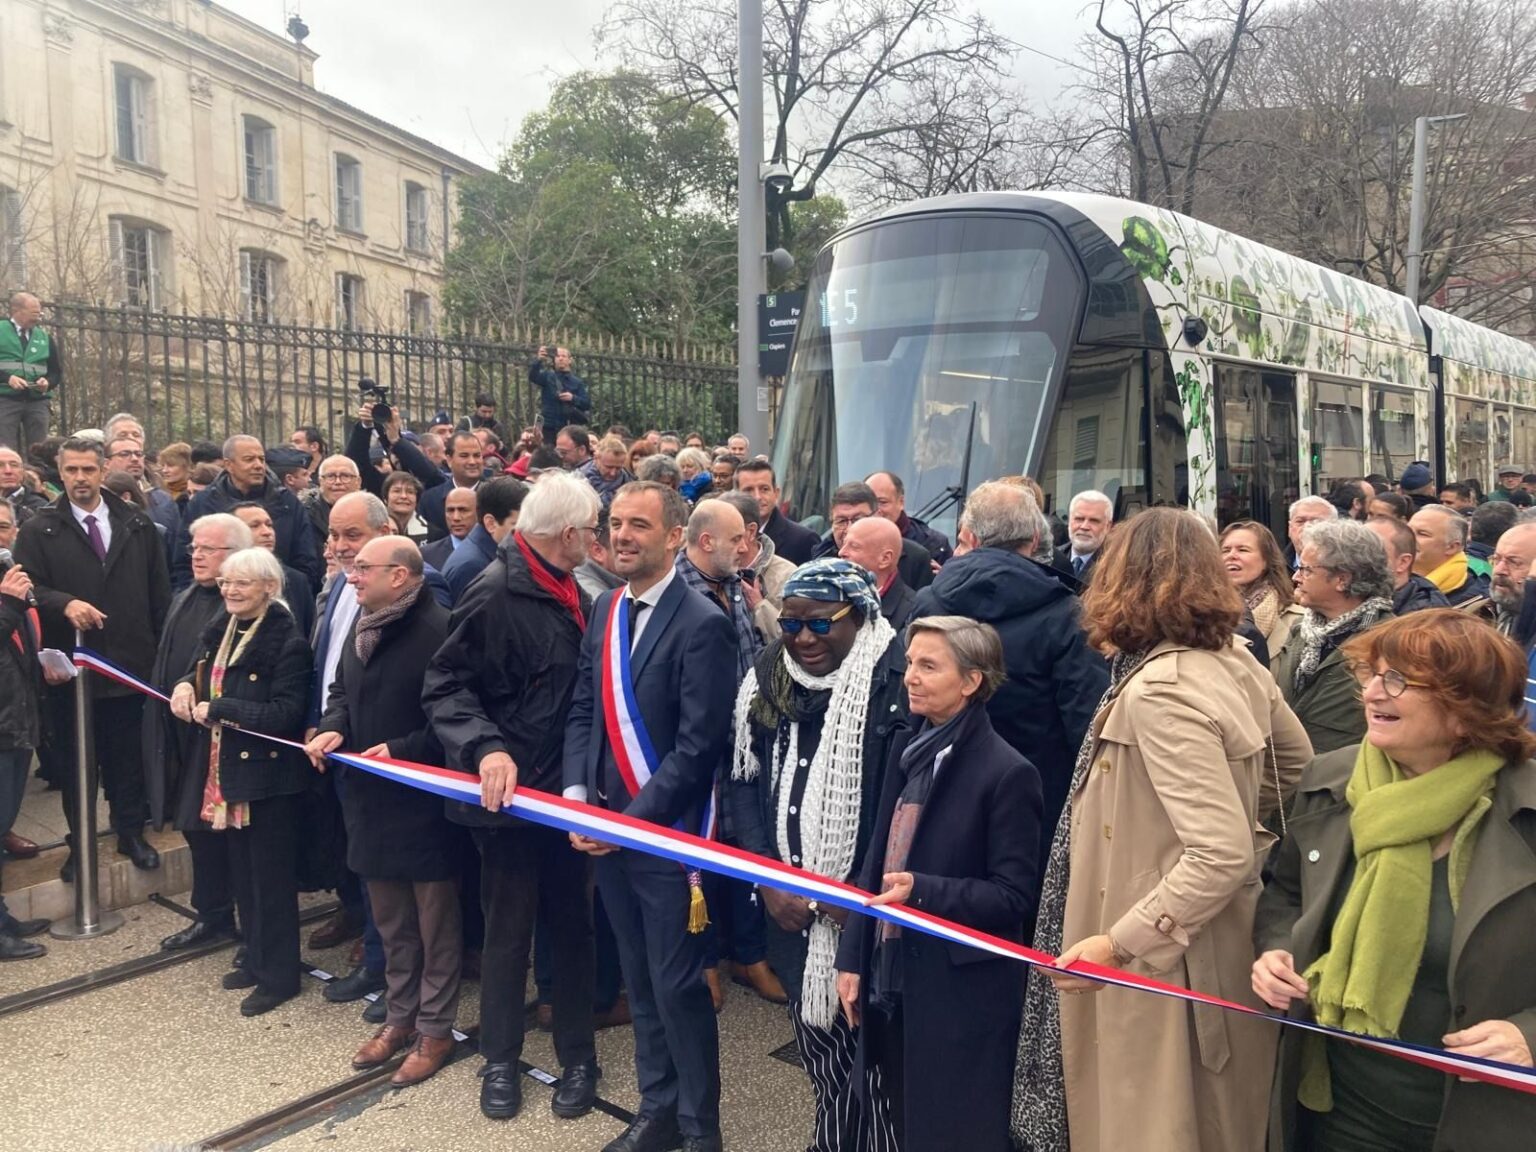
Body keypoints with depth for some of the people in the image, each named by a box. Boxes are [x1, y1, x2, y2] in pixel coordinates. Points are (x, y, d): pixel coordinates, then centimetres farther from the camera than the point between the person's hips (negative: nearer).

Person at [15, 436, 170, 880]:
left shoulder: (139, 526, 6)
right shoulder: (38, 531, 1)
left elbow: (159, 591, 7)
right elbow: (28, 589, -7)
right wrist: (65, 604, -27)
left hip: (130, 663, 1)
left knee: (128, 756, 11)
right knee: (76, 759, 11)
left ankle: (131, 832, 26)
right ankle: (79, 843, 24)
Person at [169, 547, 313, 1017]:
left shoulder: (288, 642, -18)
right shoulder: (221, 629, 6)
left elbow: (285, 714, -24)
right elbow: (204, 673, 20)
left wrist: (216, 709, -22)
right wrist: (187, 684, -3)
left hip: (268, 775, -8)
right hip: (226, 771, 8)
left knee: (271, 878, 4)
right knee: (242, 873, 19)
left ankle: (278, 975, 17)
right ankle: (255, 960, 34)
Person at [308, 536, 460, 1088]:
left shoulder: (439, 631, -20)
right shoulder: (362, 626, 8)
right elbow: (342, 691, 19)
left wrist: (401, 750, -23)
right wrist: (332, 728, 0)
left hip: (424, 804, -8)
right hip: (371, 799, 8)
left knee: (435, 922, 9)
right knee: (390, 921, 21)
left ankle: (434, 1028, 23)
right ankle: (400, 1016, 36)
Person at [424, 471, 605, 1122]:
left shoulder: (569, 592, 7)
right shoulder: (497, 593, -16)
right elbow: (444, 687, -16)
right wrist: (485, 747, -30)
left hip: (565, 790, 6)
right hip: (510, 792, -6)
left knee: (572, 924, 14)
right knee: (508, 929, 10)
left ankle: (577, 1055, 29)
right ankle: (500, 1059, 29)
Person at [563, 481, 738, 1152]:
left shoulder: (702, 625, -15)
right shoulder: (605, 610, 8)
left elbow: (699, 745, -18)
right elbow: (583, 710, 10)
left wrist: (632, 818, -17)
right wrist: (579, 796, -3)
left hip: (666, 834, -6)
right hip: (605, 827, 7)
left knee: (677, 985, 4)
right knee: (639, 981, 18)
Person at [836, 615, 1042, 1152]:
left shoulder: (1007, 773, -15)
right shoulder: (908, 753, 6)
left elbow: (1016, 897, -15)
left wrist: (924, 890, -27)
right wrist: (852, 957, 8)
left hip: (961, 996, -7)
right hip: (890, 982, 7)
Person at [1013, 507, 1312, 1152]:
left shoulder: (1158, 690, -26)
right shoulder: (1235, 662, 0)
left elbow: (1220, 856, -29)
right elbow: (1296, 761, 17)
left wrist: (1118, 943, -25)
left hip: (1166, 965, -9)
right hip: (1224, 944, 9)